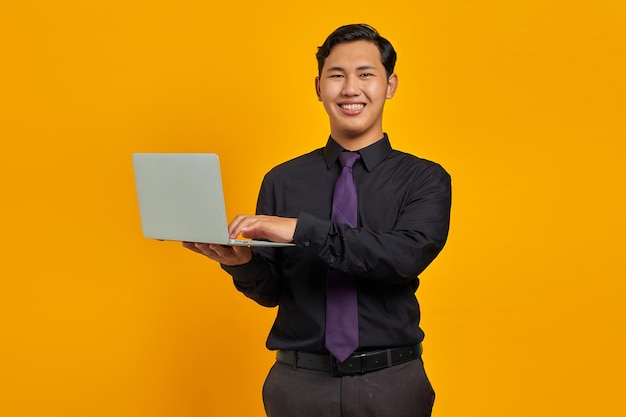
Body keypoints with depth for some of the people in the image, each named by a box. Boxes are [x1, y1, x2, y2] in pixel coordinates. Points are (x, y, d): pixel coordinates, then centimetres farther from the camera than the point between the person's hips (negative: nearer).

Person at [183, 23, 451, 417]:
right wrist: (242, 260, -17)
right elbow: (270, 291, 4)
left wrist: (303, 230, -26)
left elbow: (407, 255, -20)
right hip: (300, 382, 2)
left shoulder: (425, 179, -2)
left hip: (390, 383, -1)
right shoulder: (282, 181, 3)